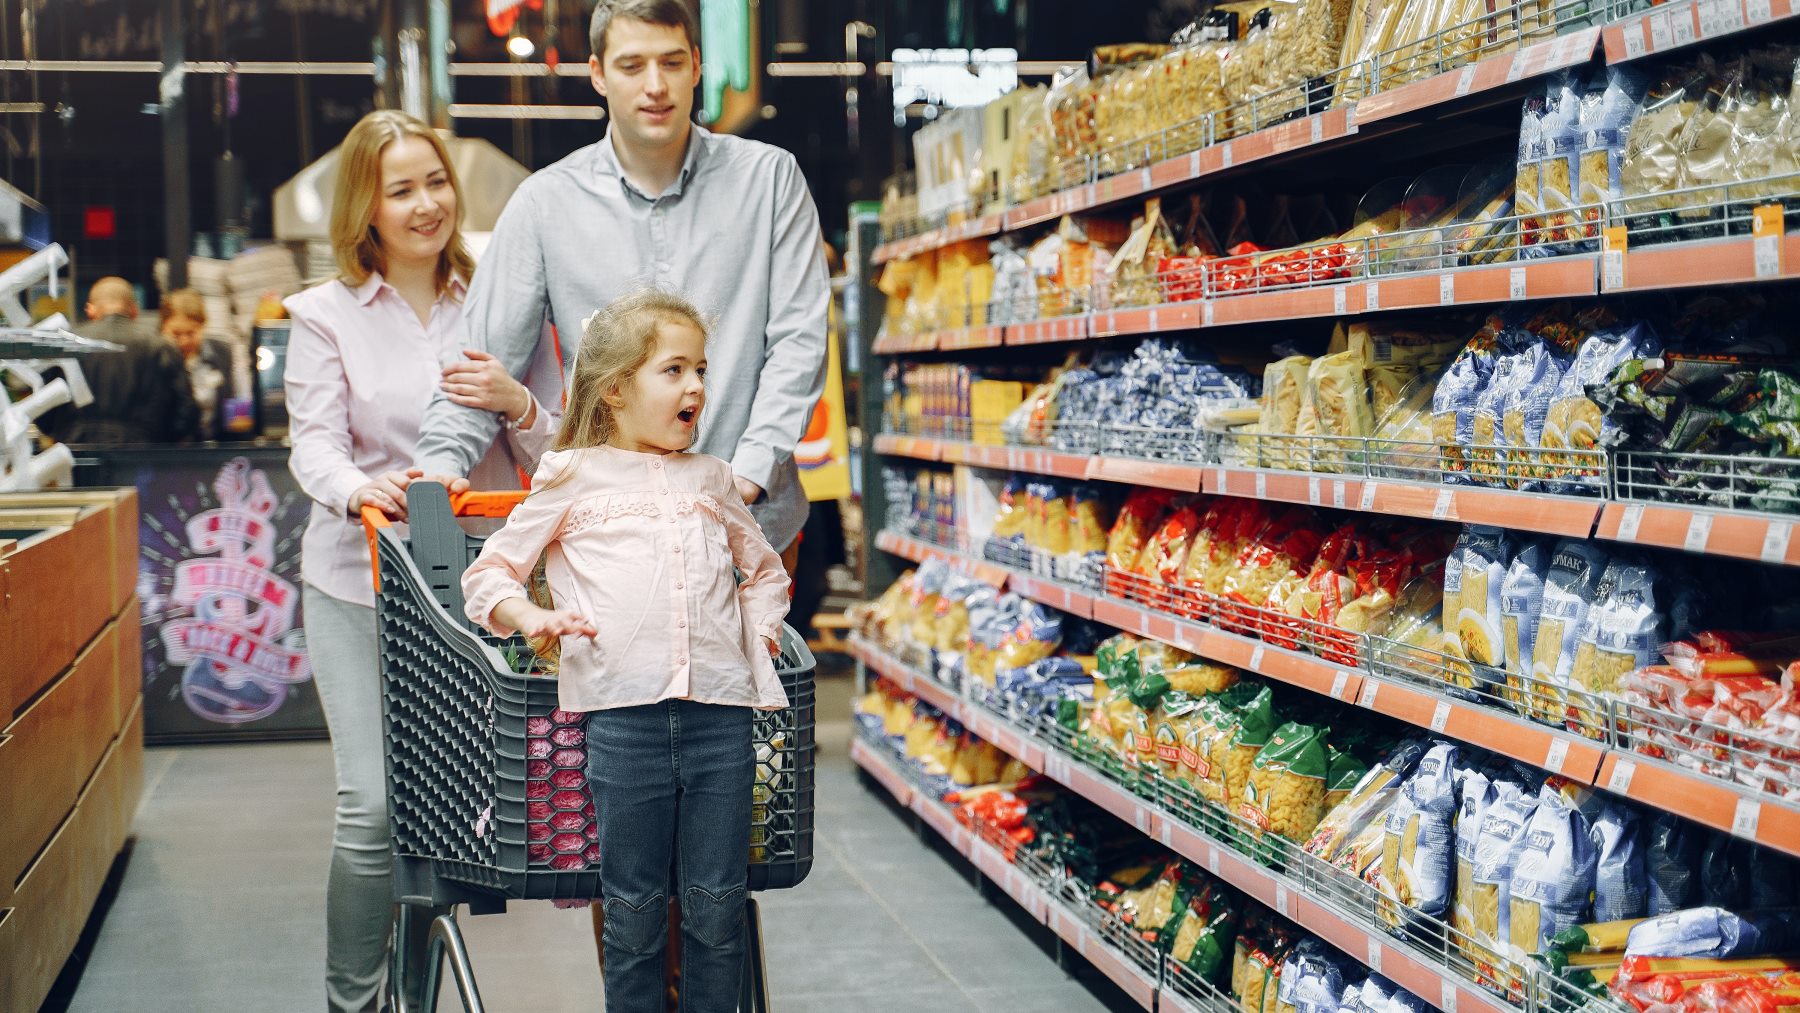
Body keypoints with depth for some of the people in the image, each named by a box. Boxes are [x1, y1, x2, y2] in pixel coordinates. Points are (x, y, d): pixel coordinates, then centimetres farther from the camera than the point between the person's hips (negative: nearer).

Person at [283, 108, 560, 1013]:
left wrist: (518, 404, -13)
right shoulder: (326, 315, 5)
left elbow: (553, 454, 9)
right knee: (373, 807, -11)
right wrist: (357, 489, -26)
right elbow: (314, 439, -4)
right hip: (361, 584, -2)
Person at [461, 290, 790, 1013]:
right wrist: (533, 617, -8)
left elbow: (765, 569, 33)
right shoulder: (573, 478, 8)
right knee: (634, 910, 3)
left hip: (719, 709, 3)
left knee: (718, 906, 5)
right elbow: (487, 574, 11)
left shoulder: (712, 479, 19)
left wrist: (758, 627, 14)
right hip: (622, 711, -3)